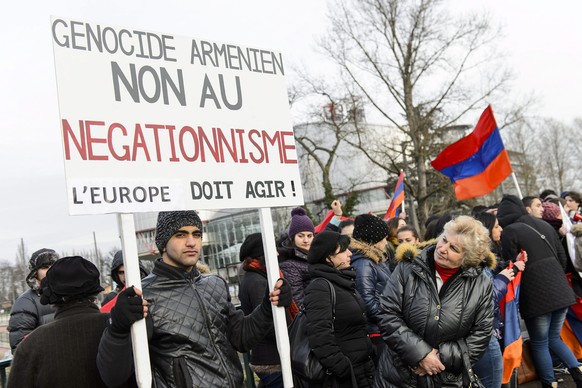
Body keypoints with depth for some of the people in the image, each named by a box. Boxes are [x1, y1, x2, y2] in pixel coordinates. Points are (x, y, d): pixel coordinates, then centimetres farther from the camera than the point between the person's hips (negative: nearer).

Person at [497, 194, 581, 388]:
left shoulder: (509, 231, -8)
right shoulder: (544, 225, 13)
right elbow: (562, 258, 16)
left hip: (537, 296, -6)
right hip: (561, 291, 7)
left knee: (540, 343, 9)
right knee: (554, 338, 21)